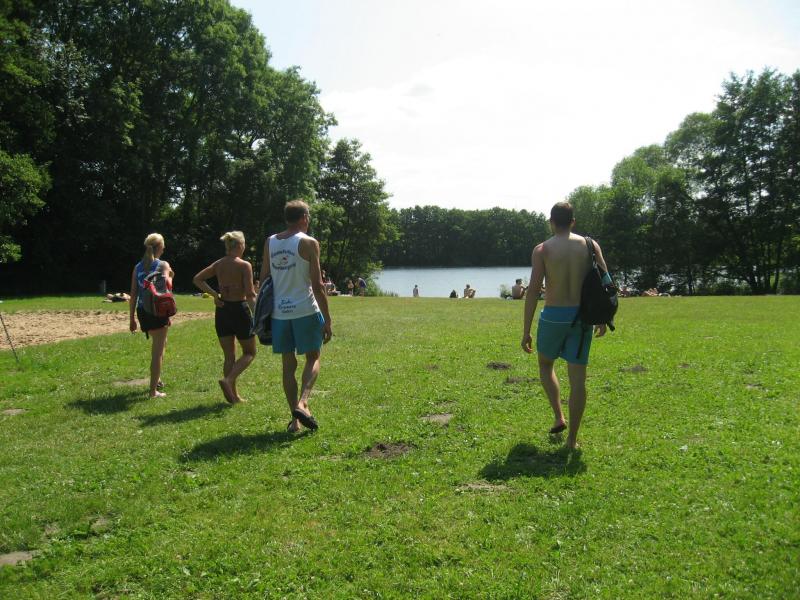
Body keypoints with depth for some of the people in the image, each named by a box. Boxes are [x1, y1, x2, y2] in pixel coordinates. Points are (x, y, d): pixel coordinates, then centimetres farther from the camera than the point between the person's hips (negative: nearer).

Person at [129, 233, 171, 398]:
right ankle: (153, 390, 3)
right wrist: (170, 276, -2)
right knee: (158, 350, 2)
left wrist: (132, 318, 12)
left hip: (142, 311, 6)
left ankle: (157, 379, 37)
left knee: (160, 343, 28)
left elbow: (133, 294, 8)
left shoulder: (138, 267, 9)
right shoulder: (163, 265, -6)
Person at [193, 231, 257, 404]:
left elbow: (197, 279, 7)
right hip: (240, 309, -6)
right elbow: (250, 294, -17)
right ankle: (228, 380, -10)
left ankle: (233, 395, 18)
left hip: (222, 310, 6)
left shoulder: (218, 264, 5)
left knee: (229, 356, 15)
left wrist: (214, 294, 4)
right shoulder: (244, 265, -12)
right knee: (250, 352, 12)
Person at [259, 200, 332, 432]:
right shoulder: (308, 243, -5)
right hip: (305, 310, -4)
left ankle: (295, 419, 14)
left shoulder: (269, 243, 9)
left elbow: (263, 281, 11)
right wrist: (327, 319, -5)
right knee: (313, 358, 11)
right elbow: (317, 285, -9)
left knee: (288, 364, 11)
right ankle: (302, 403, -9)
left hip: (279, 312, 4)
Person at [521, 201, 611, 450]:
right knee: (578, 378, 7)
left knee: (545, 365, 24)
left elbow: (533, 291, -10)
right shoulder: (590, 245, 3)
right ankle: (572, 439, 11)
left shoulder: (542, 249, -4)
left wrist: (526, 331, -7)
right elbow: (606, 282, 2)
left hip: (553, 316, -2)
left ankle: (558, 417, 12)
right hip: (582, 317, 2)